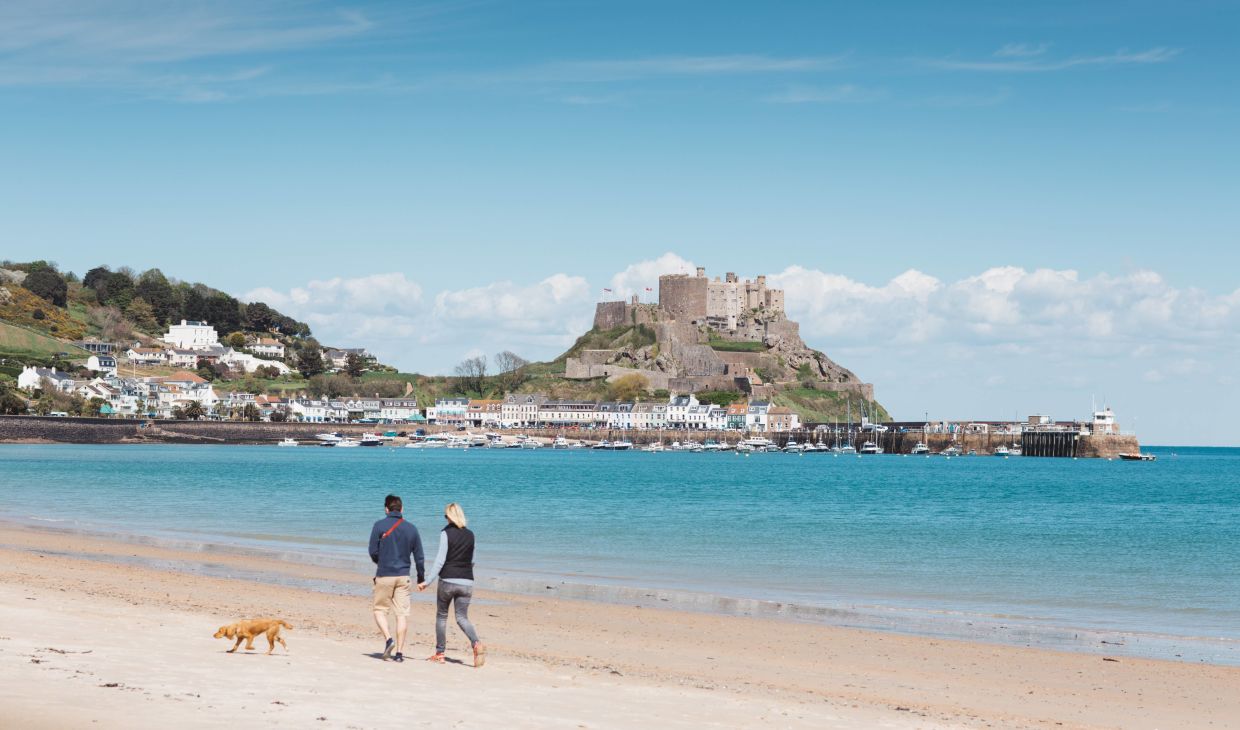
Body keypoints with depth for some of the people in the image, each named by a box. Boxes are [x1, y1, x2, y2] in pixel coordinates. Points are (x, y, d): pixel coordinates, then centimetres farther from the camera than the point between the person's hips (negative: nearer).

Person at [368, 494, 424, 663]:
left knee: (380, 610, 10)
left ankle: (388, 639, -12)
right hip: (403, 576, 3)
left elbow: (373, 552, -5)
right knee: (402, 614, 4)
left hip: (384, 575, -3)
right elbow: (419, 556, 8)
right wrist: (421, 577, 20)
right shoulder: (411, 528, 5)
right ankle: (399, 651, 1)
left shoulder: (380, 526, -5)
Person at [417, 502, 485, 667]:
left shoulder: (446, 533, -6)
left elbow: (440, 561, -12)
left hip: (448, 580, -4)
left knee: (441, 616, 13)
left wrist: (427, 581, -11)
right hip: (467, 582, 4)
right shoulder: (470, 535, 8)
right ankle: (476, 644, -21)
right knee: (462, 617, 5)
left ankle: (439, 653, 17)